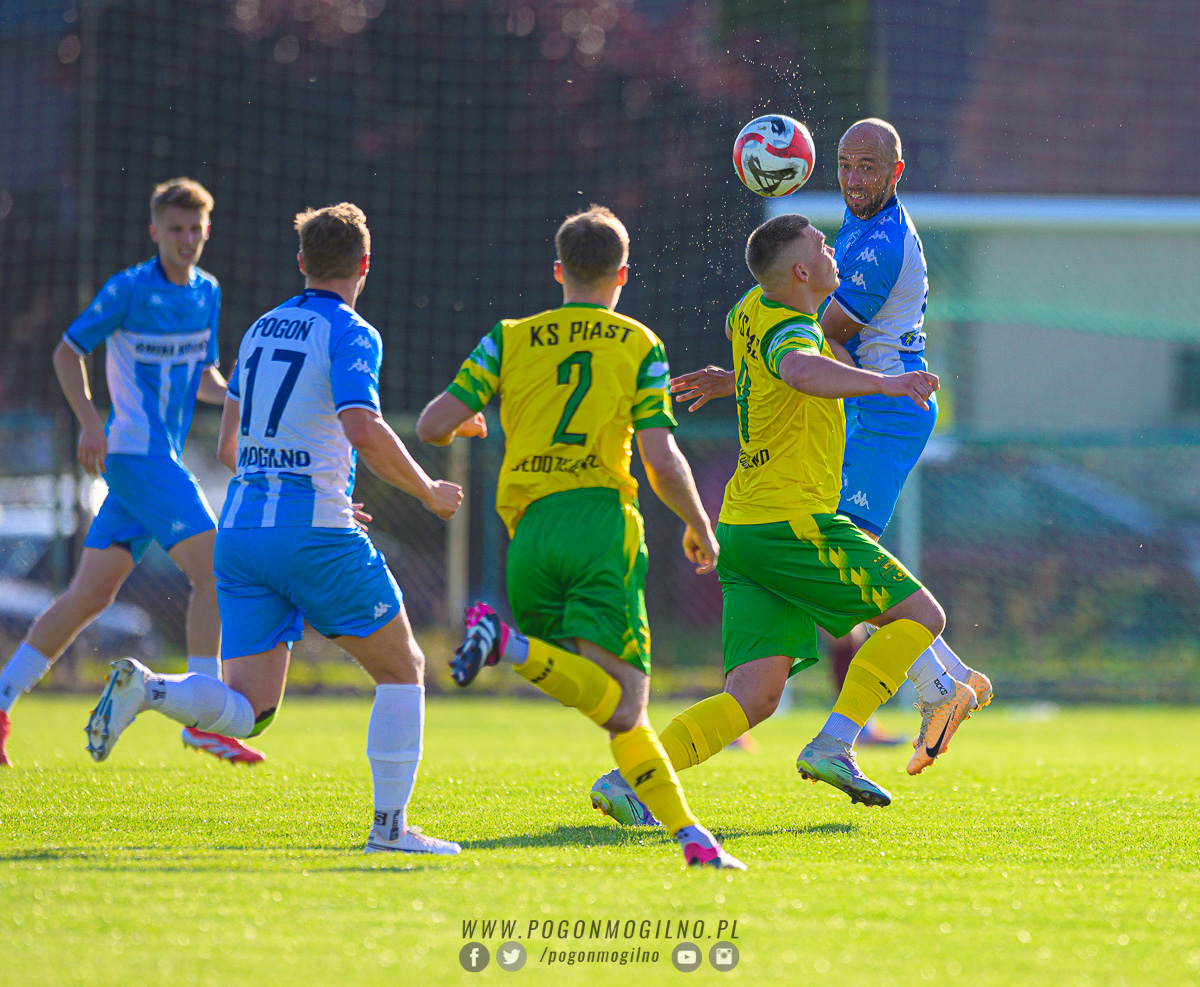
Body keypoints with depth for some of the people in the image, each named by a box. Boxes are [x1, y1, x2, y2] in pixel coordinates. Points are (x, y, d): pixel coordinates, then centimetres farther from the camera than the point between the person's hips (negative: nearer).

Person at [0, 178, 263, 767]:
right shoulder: (129, 289, -8)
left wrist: (232, 396, 0)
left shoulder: (206, 293, 13)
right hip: (135, 451, -7)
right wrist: (89, 420, -14)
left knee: (90, 594, 7)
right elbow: (68, 351, -2)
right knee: (212, 569, -16)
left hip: (162, 460, 7)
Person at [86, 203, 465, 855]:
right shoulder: (350, 334, -4)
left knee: (246, 711, 5)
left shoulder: (260, 331, 18)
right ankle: (390, 825, 3)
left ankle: (147, 689, -21)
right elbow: (364, 431, -21)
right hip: (316, 534, -6)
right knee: (401, 668, 10)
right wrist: (428, 492, -6)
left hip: (240, 530, 6)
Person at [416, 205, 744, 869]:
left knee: (615, 707, 9)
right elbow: (663, 464, 0)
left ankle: (688, 832, -12)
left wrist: (460, 427, 31)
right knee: (622, 706, -14)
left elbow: (433, 425, 6)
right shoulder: (638, 345, 9)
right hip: (601, 521, -4)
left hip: (527, 532, 4)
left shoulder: (510, 338, 14)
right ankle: (513, 647, -36)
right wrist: (700, 529, 18)